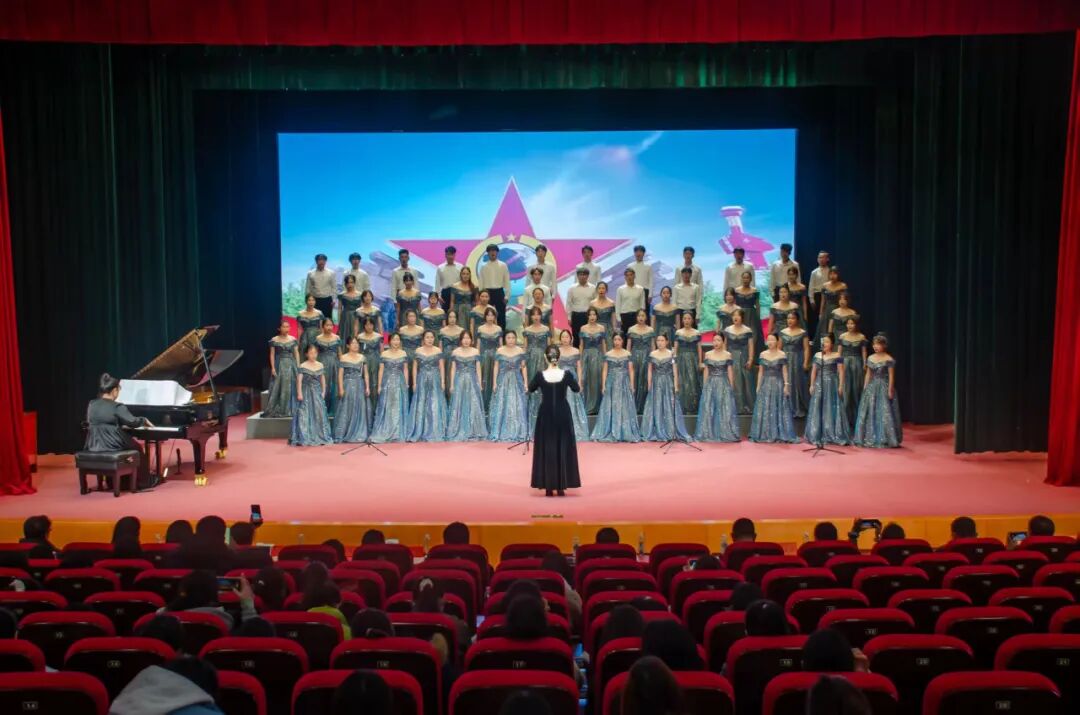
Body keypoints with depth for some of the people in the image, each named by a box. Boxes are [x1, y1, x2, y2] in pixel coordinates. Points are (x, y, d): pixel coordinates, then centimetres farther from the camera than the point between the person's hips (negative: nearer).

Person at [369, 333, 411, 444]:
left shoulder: (404, 354, 5)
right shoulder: (384, 354, 1)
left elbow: (405, 370, 7)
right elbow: (381, 370, 2)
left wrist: (406, 384, 3)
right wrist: (379, 385, -2)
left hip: (400, 383, 1)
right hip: (387, 383, -1)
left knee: (399, 409, 4)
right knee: (385, 409, -2)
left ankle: (397, 435, 10)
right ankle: (380, 435, 2)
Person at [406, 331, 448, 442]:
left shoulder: (438, 351, 3)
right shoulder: (418, 351, 3)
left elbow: (441, 367, 4)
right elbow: (415, 368, 5)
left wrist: (443, 382, -2)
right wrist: (414, 382, -1)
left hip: (435, 381, 0)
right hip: (422, 381, 0)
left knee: (435, 406, -1)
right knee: (420, 406, 1)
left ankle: (435, 433, 5)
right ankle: (419, 433, 7)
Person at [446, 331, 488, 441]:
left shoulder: (476, 352, 4)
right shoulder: (455, 352, 3)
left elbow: (478, 369, 5)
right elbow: (453, 369, 5)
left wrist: (479, 384, 1)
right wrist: (452, 384, 1)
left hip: (472, 381, 0)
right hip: (459, 382, 0)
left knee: (473, 406, -1)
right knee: (458, 407, 0)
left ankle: (473, 434, 5)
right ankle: (458, 434, 6)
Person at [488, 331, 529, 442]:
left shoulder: (520, 351, 3)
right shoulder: (499, 351, 2)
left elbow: (523, 367, 5)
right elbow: (496, 367, 3)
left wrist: (525, 382, 1)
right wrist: (494, 383, -2)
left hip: (516, 382, 0)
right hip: (503, 381, 0)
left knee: (517, 407, 0)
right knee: (501, 407, 0)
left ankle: (518, 433, 8)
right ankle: (501, 433, 5)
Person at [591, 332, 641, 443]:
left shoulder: (627, 354, 4)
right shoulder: (608, 354, 4)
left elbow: (631, 370, 4)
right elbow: (605, 371, 4)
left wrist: (632, 385, -1)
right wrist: (603, 385, -2)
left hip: (624, 383, 0)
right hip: (611, 383, 0)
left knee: (625, 408, 0)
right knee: (610, 408, 0)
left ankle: (626, 434, 5)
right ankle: (610, 434, 4)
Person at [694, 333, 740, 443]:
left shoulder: (727, 355, 0)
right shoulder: (708, 354, 4)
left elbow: (730, 371, 3)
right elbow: (706, 371, 6)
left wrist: (731, 386, 0)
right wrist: (704, 386, 3)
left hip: (724, 384, -1)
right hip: (710, 384, 1)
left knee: (725, 409, -1)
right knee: (708, 409, 1)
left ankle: (725, 434, 7)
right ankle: (709, 434, 8)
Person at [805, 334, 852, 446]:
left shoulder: (837, 356, -5)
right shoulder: (817, 356, 8)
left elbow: (841, 372, -6)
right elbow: (814, 371, 11)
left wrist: (840, 386, -12)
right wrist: (812, 385, 6)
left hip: (832, 384, -4)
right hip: (819, 384, 4)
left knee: (832, 409, -2)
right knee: (818, 409, 6)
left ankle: (833, 435, 3)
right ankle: (818, 435, 15)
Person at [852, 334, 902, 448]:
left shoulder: (889, 360, -8)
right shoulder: (870, 358, 9)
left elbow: (891, 376, -9)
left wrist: (890, 390, -13)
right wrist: (865, 388, 10)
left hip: (884, 387, -6)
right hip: (872, 387, 6)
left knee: (884, 413, -5)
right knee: (870, 412, 6)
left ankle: (884, 439, 1)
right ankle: (870, 438, 14)